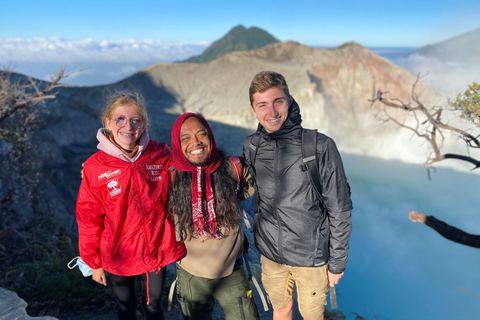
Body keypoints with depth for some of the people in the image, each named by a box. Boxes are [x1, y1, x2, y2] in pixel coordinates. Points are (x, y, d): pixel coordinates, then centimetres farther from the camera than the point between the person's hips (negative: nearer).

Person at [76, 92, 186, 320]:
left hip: (157, 252, 1)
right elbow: (89, 218, -5)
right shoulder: (94, 168, -13)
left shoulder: (161, 156, -12)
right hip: (118, 258, 0)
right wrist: (94, 262, 1)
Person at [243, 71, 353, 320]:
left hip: (311, 255, -3)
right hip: (270, 253, 3)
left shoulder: (320, 147, -19)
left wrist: (337, 262, -6)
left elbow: (339, 210, -11)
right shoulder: (251, 146, -6)